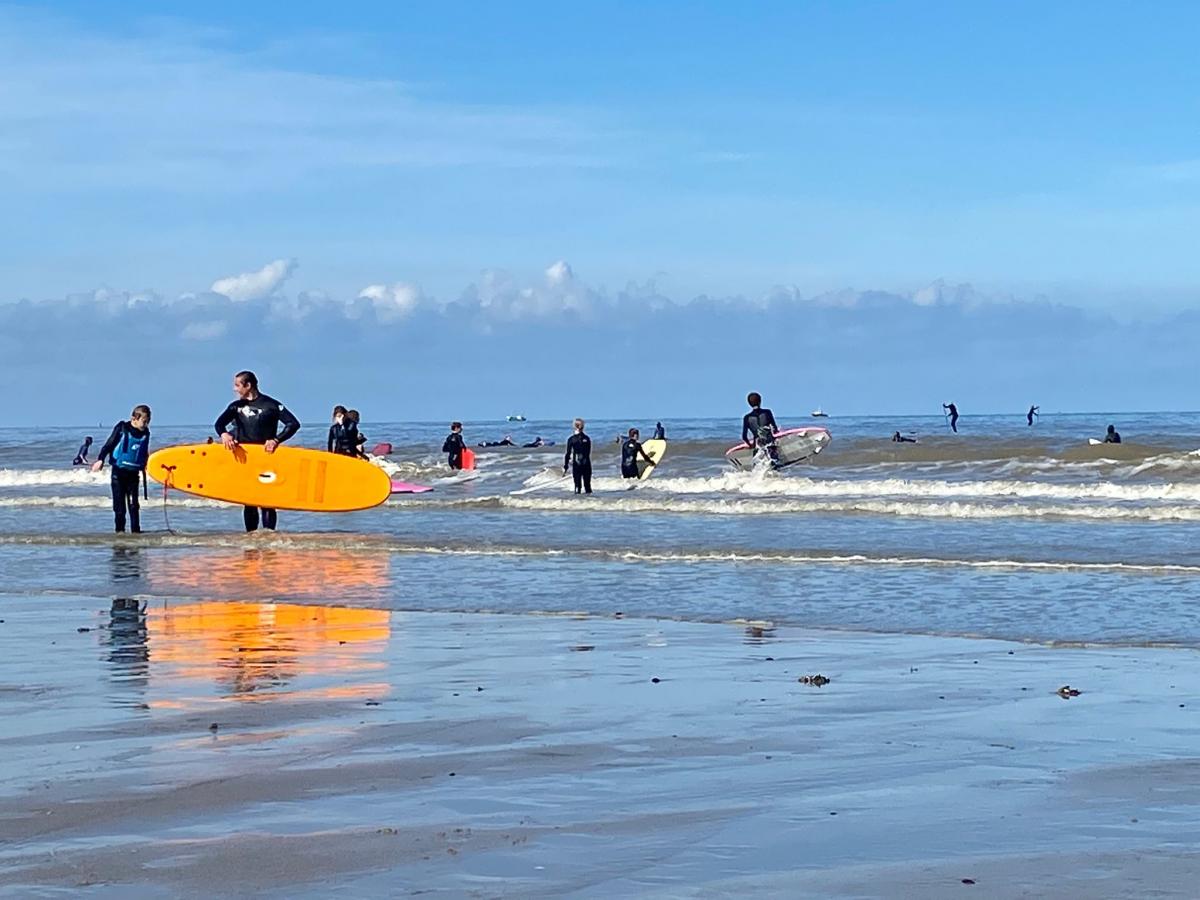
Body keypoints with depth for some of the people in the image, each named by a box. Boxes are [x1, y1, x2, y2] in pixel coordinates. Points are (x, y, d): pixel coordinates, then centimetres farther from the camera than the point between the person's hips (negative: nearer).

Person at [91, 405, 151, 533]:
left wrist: (142, 468, 24)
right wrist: (100, 459, -16)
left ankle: (135, 529, 4)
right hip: (119, 471, -3)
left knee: (134, 503, 0)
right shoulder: (121, 428, -10)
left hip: (133, 472, 3)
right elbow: (109, 444, -7)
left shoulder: (145, 433, 3)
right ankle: (120, 529, 7)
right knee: (119, 503, 0)